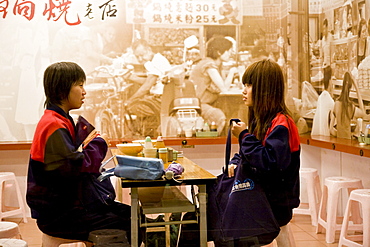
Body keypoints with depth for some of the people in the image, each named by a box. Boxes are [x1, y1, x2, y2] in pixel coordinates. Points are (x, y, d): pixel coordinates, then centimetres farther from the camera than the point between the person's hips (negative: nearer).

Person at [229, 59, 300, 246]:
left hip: (276, 202, -9)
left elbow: (272, 163, -30)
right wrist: (236, 162, 0)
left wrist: (244, 136, -22)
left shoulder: (280, 124, -20)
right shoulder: (259, 119, 11)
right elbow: (248, 153, 22)